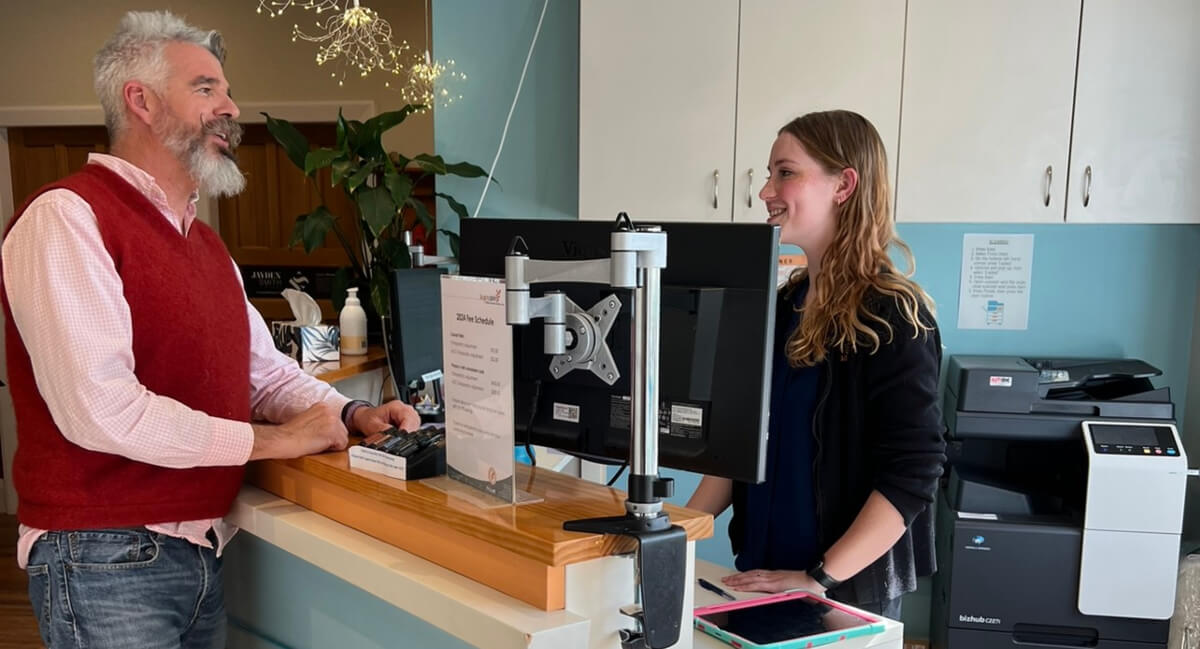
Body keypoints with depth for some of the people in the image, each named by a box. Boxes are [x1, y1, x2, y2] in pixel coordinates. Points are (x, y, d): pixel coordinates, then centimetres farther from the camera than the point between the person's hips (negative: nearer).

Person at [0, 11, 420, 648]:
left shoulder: (202, 240, 16)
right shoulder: (66, 217, -14)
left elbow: (266, 369, 18)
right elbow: (99, 407, -24)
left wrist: (351, 415, -1)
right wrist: (268, 439, -16)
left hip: (201, 553, 8)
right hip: (106, 560, -8)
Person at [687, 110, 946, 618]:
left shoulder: (892, 316, -15)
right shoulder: (784, 305, 6)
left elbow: (913, 473, -20)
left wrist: (819, 580, -24)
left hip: (850, 591, -6)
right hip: (762, 576, 7)